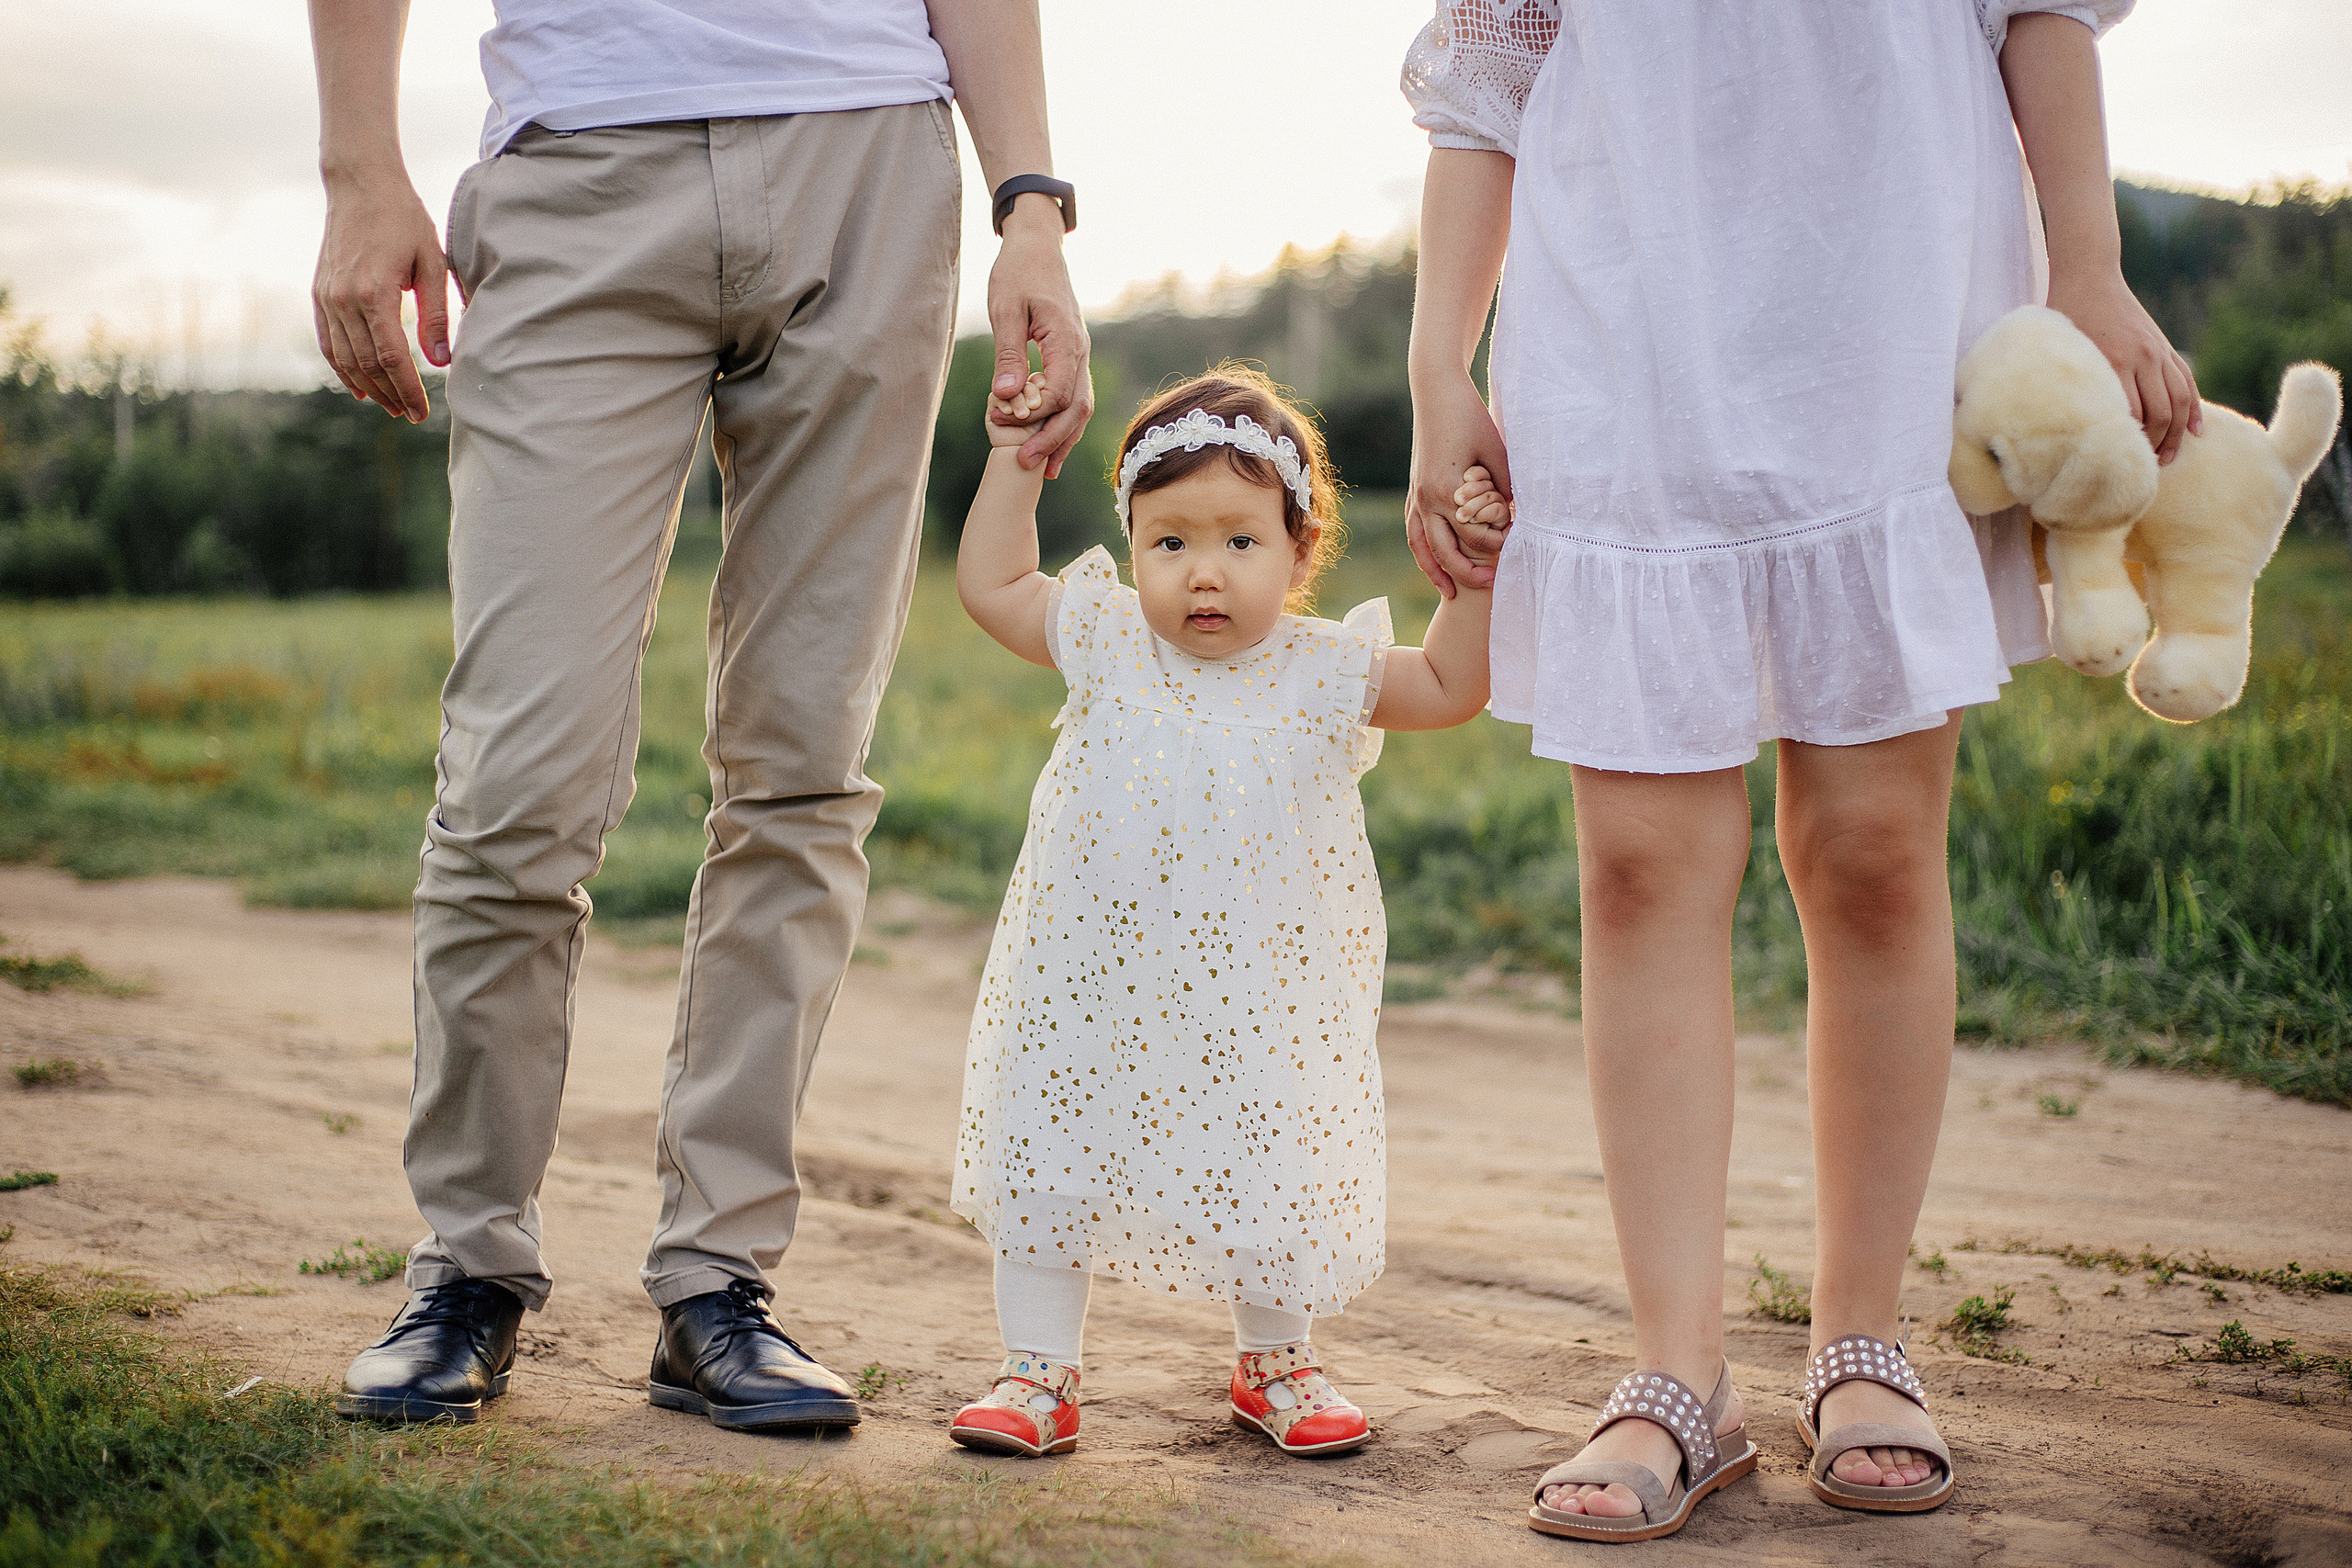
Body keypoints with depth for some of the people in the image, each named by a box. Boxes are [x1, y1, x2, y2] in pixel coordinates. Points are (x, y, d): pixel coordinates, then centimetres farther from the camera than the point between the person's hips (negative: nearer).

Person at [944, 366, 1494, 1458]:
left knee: (1269, 1181, 10)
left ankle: (1274, 1363, 34)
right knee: (1049, 1163, 5)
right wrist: (1014, 458, 6)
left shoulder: (1323, 674, -4)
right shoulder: (1106, 646, -1)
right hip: (1088, 990, 1)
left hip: (1258, 1010, 0)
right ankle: (1038, 1375, 20)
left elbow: (1450, 688, 3)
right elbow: (989, 585, 8)